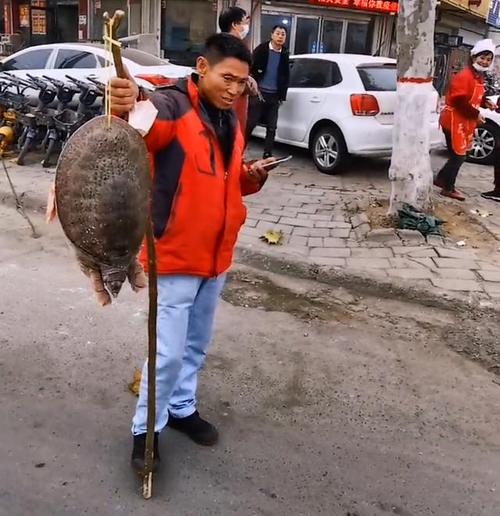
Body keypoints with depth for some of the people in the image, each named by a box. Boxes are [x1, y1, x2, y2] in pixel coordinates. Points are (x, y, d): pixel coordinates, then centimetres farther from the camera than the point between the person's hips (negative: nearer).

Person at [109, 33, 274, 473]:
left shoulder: (230, 121, 9)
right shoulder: (172, 106, -15)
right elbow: (147, 126, -39)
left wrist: (251, 178, -2)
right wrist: (127, 110, -61)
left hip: (216, 254, 8)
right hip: (175, 254, -7)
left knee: (197, 345, 20)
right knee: (169, 351, 1)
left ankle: (182, 408, 41)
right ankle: (146, 430, 22)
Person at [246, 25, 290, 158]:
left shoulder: (285, 55, 9)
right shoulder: (261, 49, -2)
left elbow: (286, 77, 13)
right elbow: (251, 69, -3)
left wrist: (282, 96, 7)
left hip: (274, 96, 4)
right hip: (259, 93, -4)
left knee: (271, 127, 4)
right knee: (250, 124, -2)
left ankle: (267, 154, 11)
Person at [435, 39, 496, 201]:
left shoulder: (479, 77, 14)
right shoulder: (464, 76, -18)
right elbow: (459, 100, -26)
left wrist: (485, 102, 5)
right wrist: (476, 114, -22)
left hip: (465, 121, 10)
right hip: (455, 120, -10)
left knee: (459, 154, 15)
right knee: (458, 155, -4)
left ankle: (442, 179, 29)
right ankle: (448, 188, 6)